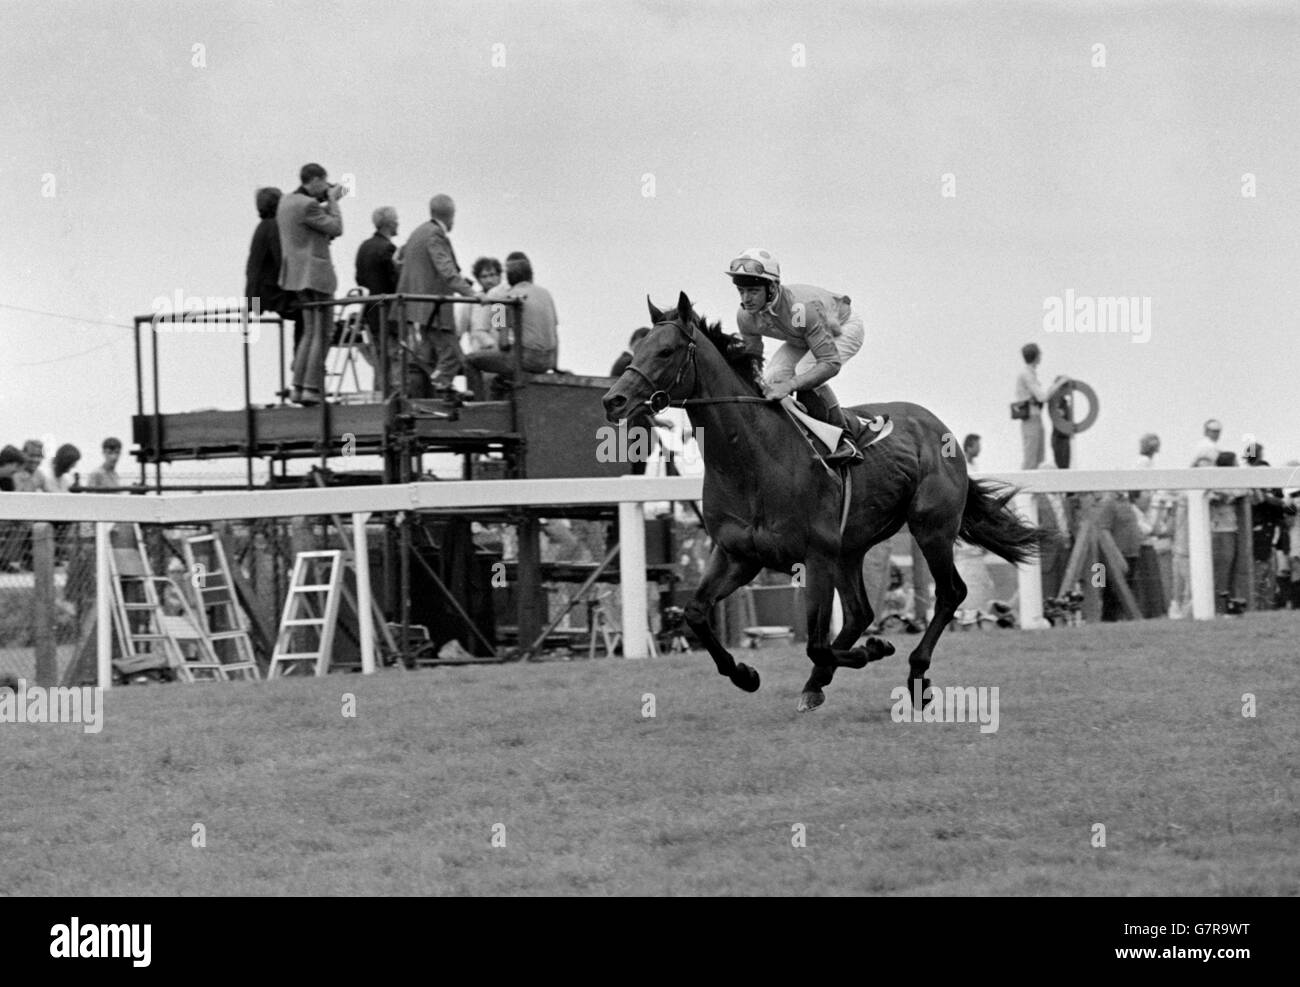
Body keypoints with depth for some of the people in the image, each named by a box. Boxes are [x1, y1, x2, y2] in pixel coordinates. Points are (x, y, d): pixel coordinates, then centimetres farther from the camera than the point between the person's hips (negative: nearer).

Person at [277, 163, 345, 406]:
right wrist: (333, 201, -4)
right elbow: (336, 228, -13)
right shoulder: (307, 205, -18)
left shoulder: (287, 202, 11)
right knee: (322, 333, -4)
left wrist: (329, 202, 15)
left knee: (310, 331, 16)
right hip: (315, 273, -10)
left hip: (298, 274, 10)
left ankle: (298, 387, 12)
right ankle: (312, 388, -7)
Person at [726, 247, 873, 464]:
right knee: (772, 379, -17)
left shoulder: (803, 307, -44)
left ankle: (844, 439, -15)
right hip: (801, 340, 7)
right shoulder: (746, 316, -24)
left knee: (805, 373, -32)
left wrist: (789, 385, -54)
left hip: (844, 327, -7)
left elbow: (831, 363, -44)